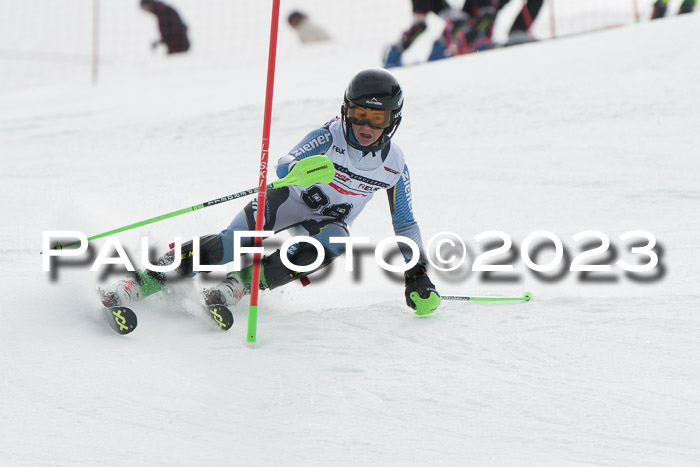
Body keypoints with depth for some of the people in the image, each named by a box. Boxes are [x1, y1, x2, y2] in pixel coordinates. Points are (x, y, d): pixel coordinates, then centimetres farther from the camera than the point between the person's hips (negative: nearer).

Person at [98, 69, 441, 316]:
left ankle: (243, 282, -30)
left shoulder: (394, 166, -9)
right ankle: (145, 281, -30)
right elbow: (284, 166, -30)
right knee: (236, 242, -29)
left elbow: (405, 225, 3)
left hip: (328, 221, 3)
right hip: (289, 200, -3)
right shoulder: (329, 137, -18)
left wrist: (417, 274, -2)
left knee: (335, 240, -35)